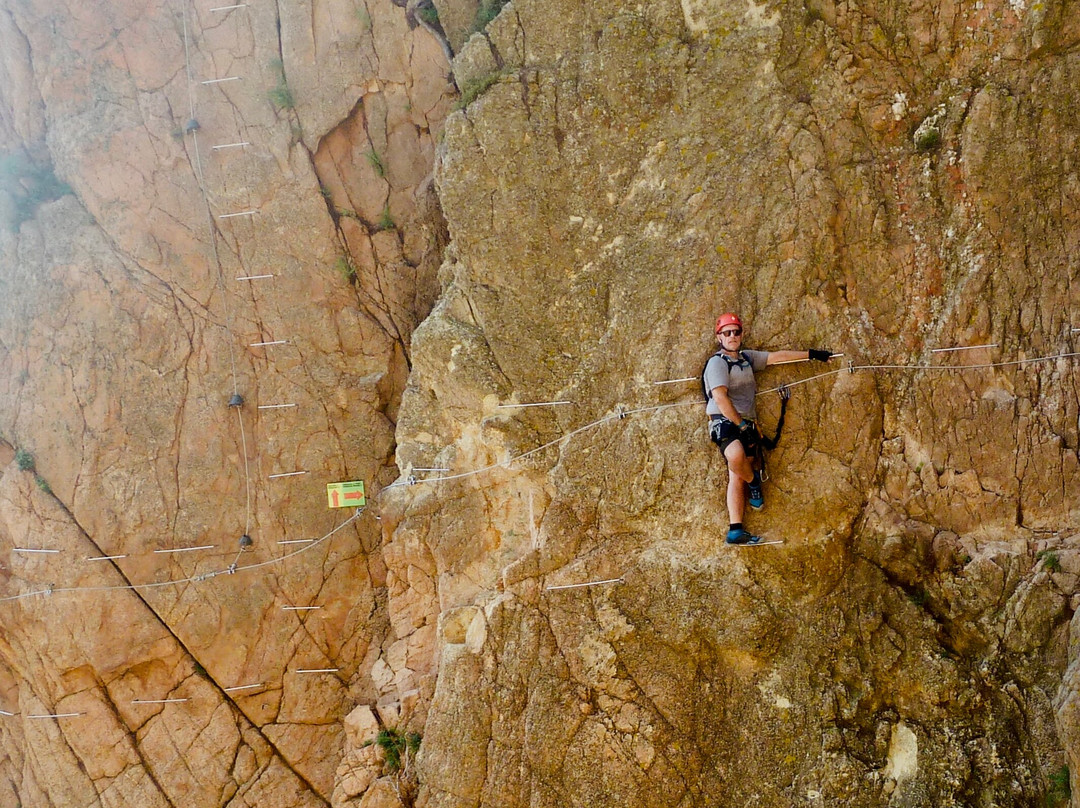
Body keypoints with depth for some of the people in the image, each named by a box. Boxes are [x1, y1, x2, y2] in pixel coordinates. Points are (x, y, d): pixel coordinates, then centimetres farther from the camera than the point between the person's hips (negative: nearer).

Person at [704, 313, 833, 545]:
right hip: (724, 421, -7)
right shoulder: (717, 363, -6)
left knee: (737, 477, -1)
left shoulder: (747, 358, 19)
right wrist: (741, 425, -16)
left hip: (745, 424, 7)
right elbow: (720, 398, -16)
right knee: (736, 455, -36)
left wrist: (811, 354, 22)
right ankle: (754, 482, -4)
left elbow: (777, 356, 23)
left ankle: (735, 530, -7)